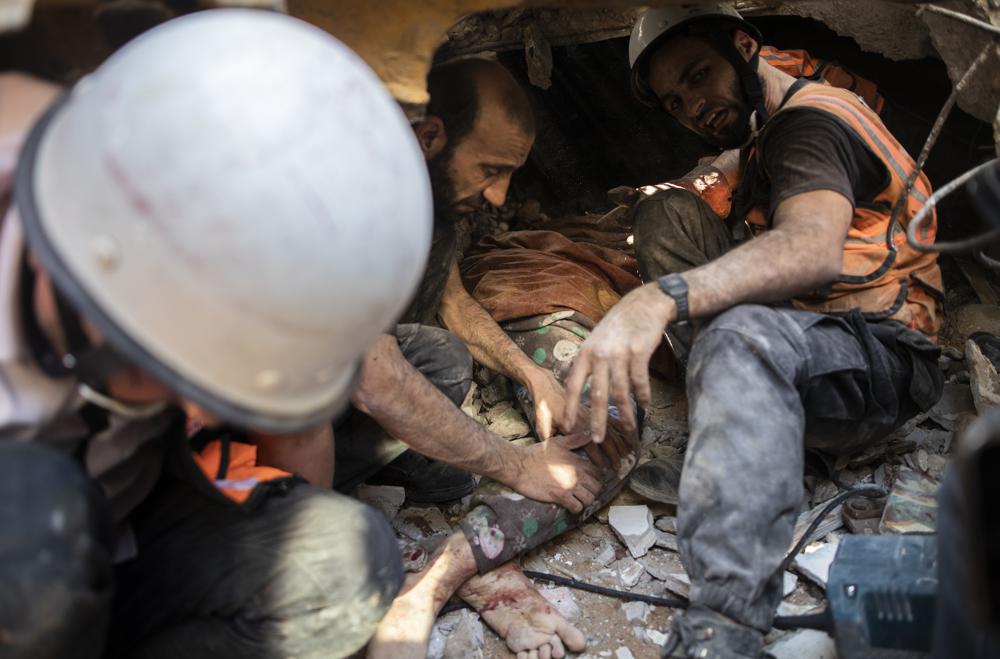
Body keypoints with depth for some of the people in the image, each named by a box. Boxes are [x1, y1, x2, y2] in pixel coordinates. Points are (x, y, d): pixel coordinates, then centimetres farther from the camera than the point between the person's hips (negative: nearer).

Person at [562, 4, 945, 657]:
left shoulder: (809, 120, -12)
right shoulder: (764, 139, 18)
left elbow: (814, 247, -34)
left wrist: (659, 298, -47)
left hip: (885, 360, -9)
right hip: (794, 334, 10)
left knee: (743, 336, -43)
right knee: (669, 212, 4)